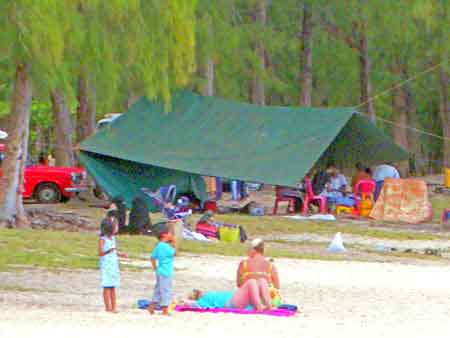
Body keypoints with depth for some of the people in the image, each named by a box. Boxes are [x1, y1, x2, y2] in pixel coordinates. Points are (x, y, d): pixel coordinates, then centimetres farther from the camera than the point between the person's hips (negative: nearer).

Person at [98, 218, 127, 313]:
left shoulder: (113, 238, 12)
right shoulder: (102, 239, -10)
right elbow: (100, 253, -18)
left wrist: (120, 254, 3)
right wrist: (108, 251, -34)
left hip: (114, 265, 7)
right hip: (106, 266, -7)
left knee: (113, 287, 6)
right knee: (107, 287, -6)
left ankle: (114, 307, 6)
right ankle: (108, 307, -5)